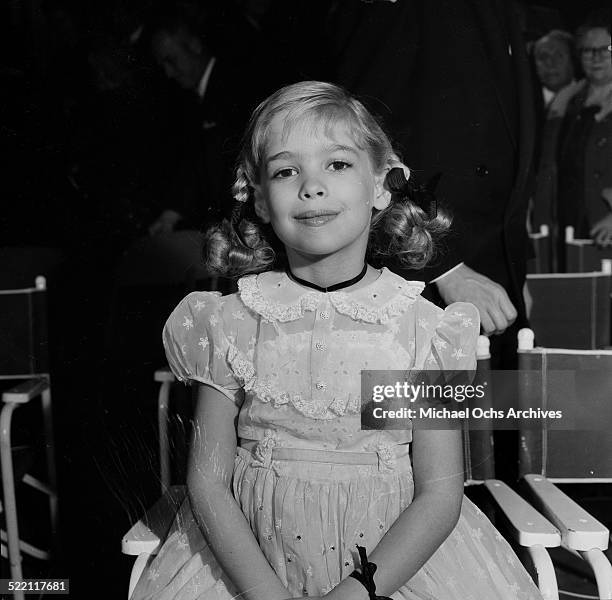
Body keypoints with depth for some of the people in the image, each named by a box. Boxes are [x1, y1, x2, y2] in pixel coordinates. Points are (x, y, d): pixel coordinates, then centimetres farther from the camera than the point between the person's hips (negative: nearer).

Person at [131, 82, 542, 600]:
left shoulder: (424, 326, -6)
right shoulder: (229, 324, -4)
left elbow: (440, 493, -5)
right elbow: (209, 482, -3)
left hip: (391, 555, 0)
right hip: (250, 558, 0)